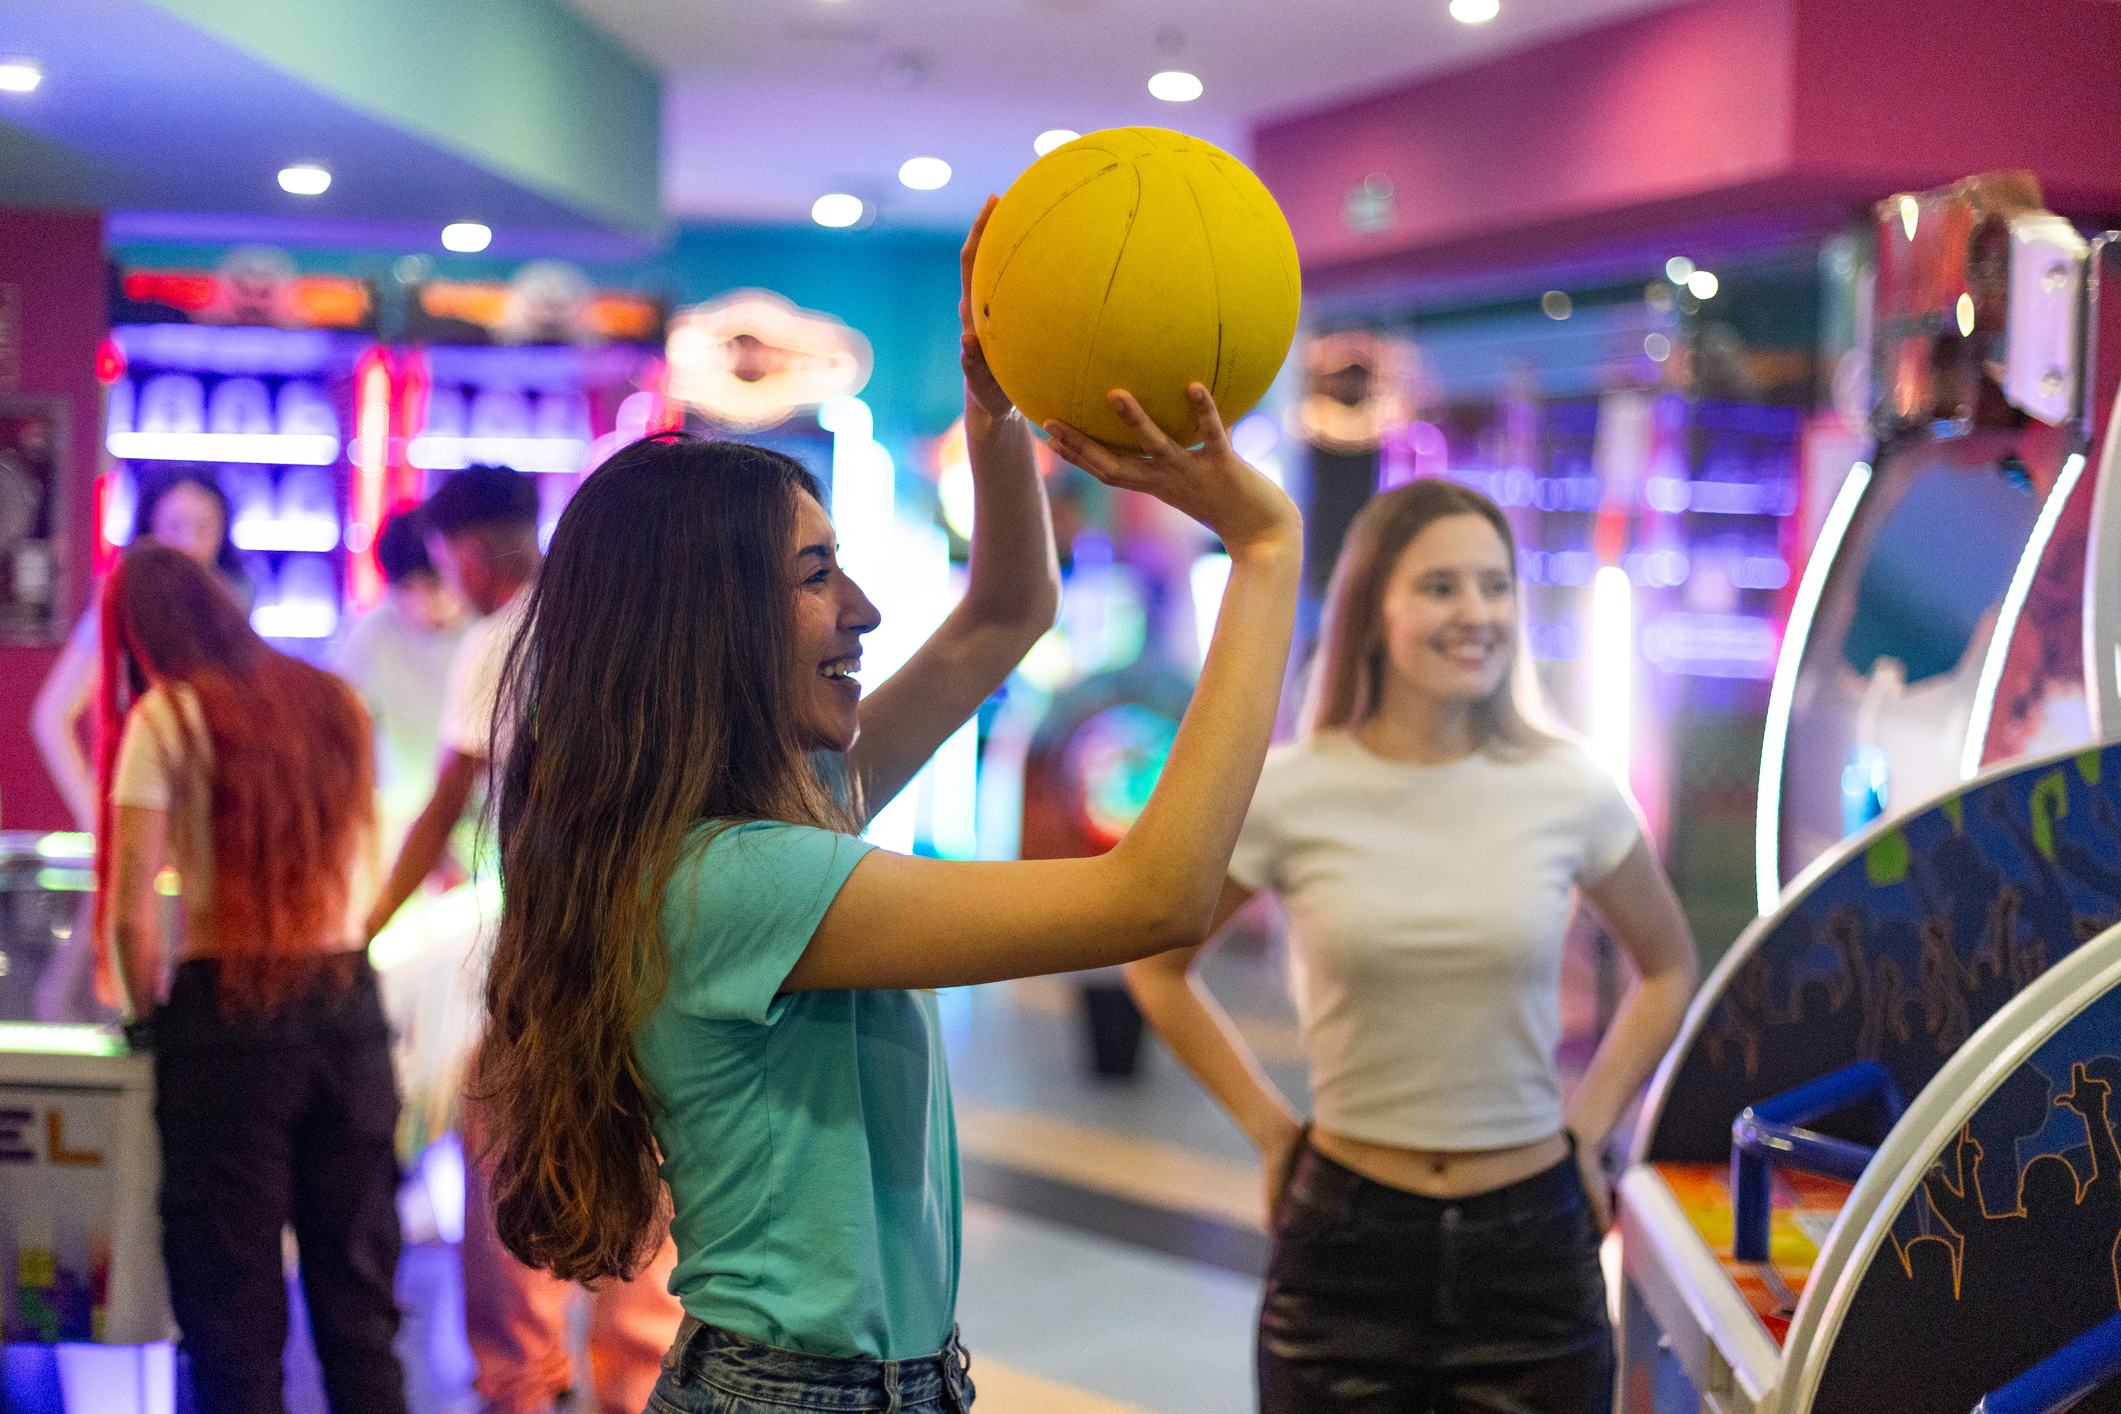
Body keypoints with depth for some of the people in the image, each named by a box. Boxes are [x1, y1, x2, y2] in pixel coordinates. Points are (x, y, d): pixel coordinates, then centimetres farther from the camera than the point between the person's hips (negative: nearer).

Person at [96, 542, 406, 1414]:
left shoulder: (167, 715, -5)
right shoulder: (334, 704, 11)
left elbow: (132, 914, -10)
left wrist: (148, 1017, 5)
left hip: (228, 1013, -4)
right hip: (349, 1004, 5)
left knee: (234, 1309, 4)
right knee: (360, 1302, 12)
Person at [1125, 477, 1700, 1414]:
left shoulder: (1571, 793, -1)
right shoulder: (1289, 797, -5)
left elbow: (1667, 967, 16)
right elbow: (1158, 969, 9)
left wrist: (1586, 1126, 8)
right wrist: (1270, 1129, 4)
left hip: (1530, 1239, 1)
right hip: (1346, 1239, -1)